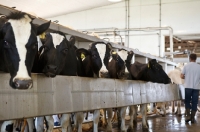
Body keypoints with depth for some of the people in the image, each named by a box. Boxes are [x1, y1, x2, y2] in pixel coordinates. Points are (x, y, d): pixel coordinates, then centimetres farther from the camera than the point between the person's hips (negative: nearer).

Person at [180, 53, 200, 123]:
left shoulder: (186, 66, -1)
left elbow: (181, 76, -2)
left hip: (188, 87, 0)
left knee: (187, 101, 12)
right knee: (194, 102, 6)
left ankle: (188, 115, 0)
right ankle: (192, 117, 6)